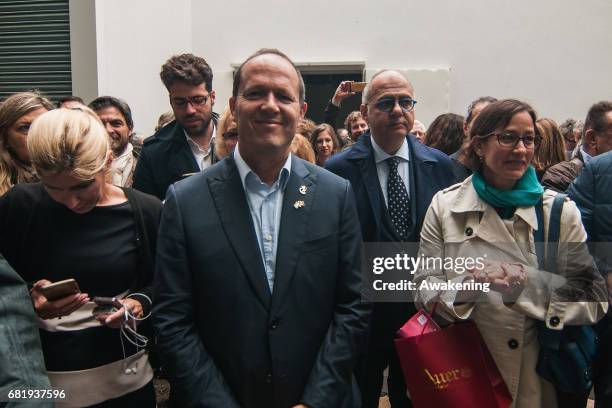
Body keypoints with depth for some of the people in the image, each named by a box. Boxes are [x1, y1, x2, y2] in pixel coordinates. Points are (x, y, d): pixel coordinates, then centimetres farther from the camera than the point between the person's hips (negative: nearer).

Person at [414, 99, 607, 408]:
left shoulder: (561, 211, -6)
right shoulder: (445, 205, -6)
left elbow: (594, 298, -8)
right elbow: (425, 290, -7)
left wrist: (529, 283, -24)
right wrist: (467, 284, -27)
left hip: (537, 375, 0)